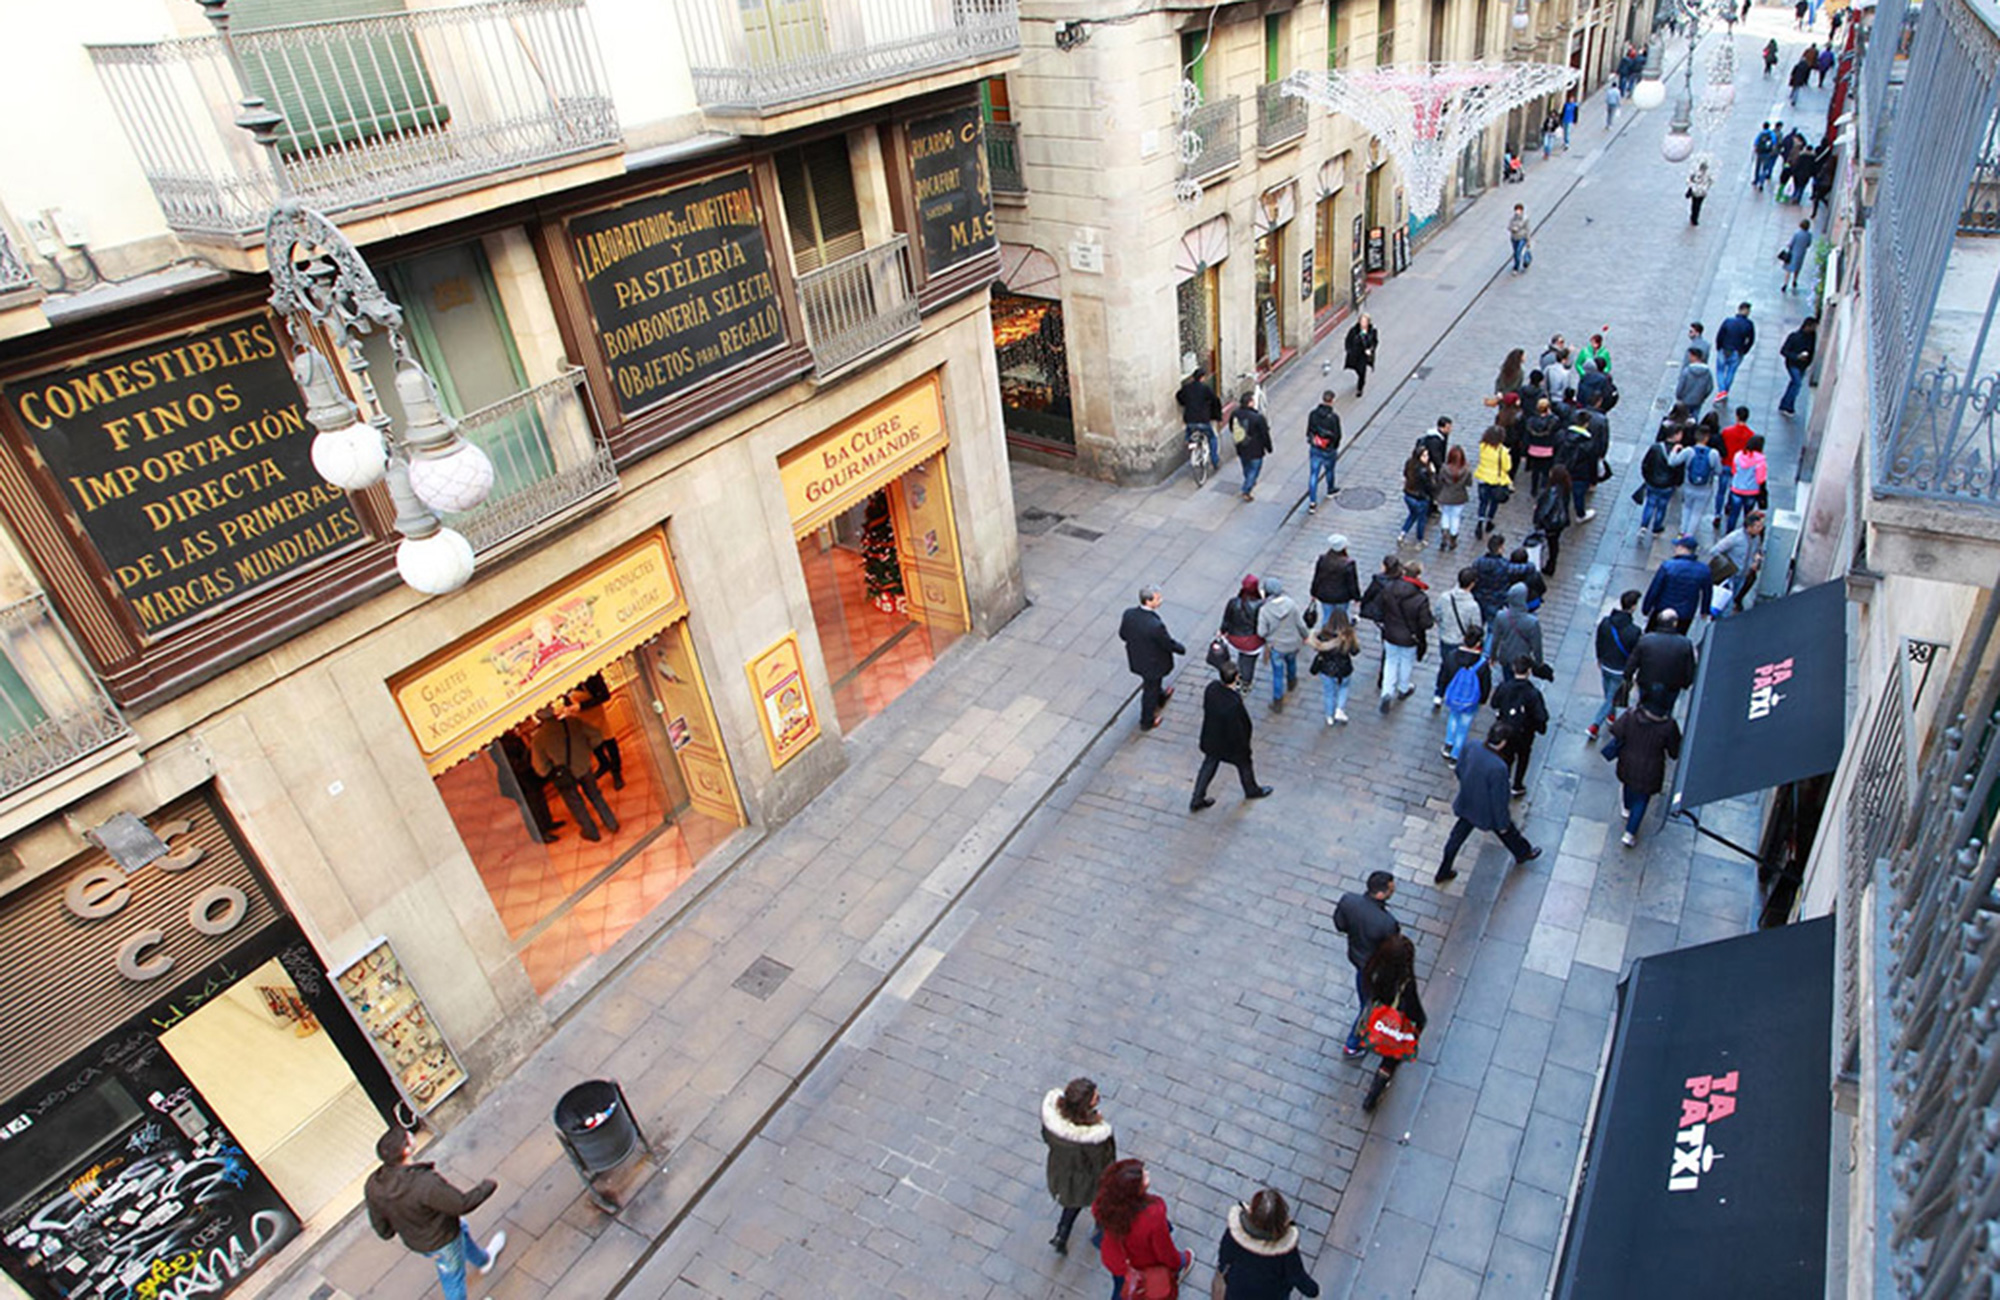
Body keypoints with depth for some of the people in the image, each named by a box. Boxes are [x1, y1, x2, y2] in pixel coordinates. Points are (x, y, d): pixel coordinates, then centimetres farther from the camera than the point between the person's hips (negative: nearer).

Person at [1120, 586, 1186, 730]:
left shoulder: (1128, 614, -22)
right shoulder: (1156, 625, -40)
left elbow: (1122, 634, -4)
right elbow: (1169, 644, -23)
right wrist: (1182, 649, -1)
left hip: (1136, 660, 6)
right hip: (1152, 664, -6)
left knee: (1152, 683, 35)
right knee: (1150, 690, 20)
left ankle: (1160, 697, 66)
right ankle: (1147, 722, 43)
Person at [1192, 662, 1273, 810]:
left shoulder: (1211, 688, -23)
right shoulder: (1234, 704, -42)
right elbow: (1236, 731, -28)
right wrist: (1245, 749, -10)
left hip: (1211, 740, 5)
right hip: (1229, 744, -5)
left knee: (1208, 766, 26)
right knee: (1244, 765, 25)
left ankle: (1197, 800, 39)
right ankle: (1252, 790, 55)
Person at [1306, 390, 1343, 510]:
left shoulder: (1312, 414, -11)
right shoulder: (1334, 417, -21)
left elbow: (1308, 431, -1)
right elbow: (1337, 435, -12)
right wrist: (1335, 447, 6)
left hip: (1314, 449, 2)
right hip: (1329, 450, -2)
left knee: (1313, 474, 6)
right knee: (1329, 470, 25)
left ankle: (1312, 503, 4)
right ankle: (1330, 491, 50)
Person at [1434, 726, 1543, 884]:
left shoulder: (1471, 749, -21)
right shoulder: (1498, 767, -38)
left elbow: (1460, 770, -2)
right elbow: (1498, 799, -25)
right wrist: (1502, 823, -9)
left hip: (1467, 804, 5)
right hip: (1487, 812, -5)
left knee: (1457, 837, 22)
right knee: (1508, 832, 27)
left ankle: (1443, 872, 35)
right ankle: (1523, 854, 58)